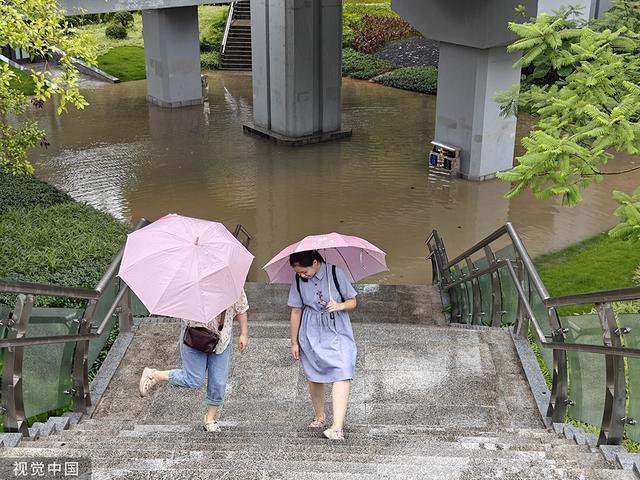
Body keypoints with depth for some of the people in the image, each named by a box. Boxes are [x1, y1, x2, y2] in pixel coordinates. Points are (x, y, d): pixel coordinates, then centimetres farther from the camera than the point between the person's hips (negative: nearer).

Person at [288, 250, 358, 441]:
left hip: (337, 332, -2)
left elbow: (352, 302, -1)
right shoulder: (298, 280, -3)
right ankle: (319, 418, 32)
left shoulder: (335, 273, -9)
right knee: (314, 376, 11)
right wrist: (294, 342, 6)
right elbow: (296, 312, 4)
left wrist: (340, 306, -23)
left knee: (342, 375, -17)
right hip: (312, 335, 2)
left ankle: (337, 427, -21)